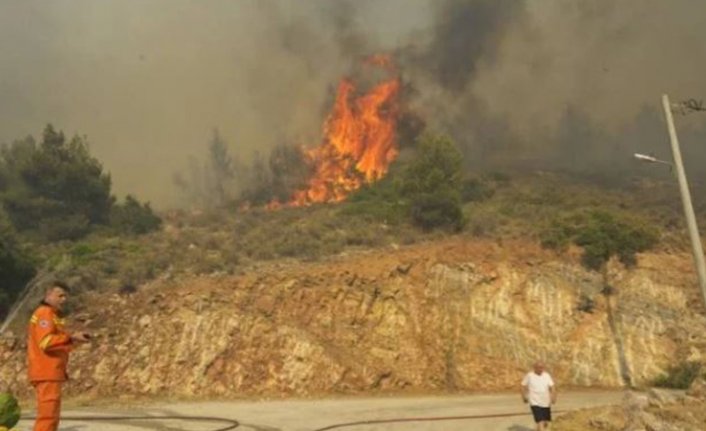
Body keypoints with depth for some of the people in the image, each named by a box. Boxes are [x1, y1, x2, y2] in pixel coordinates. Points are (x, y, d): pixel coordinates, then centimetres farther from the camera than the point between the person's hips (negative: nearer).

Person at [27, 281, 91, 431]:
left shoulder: (51, 315, 23)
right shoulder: (45, 313, -10)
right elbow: (46, 342, -24)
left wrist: (73, 340, 5)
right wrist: (72, 338, -23)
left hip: (48, 373, 11)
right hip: (47, 373, -11)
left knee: (49, 415, 14)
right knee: (48, 415, -11)